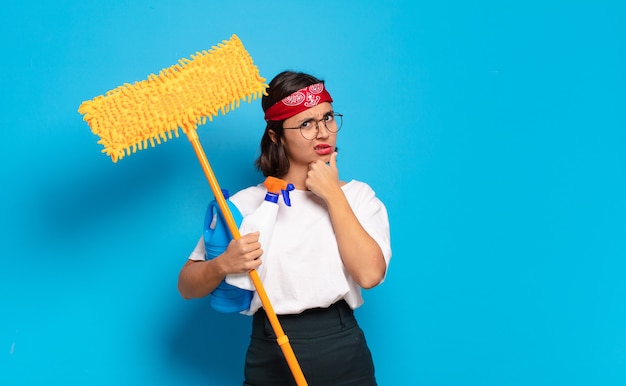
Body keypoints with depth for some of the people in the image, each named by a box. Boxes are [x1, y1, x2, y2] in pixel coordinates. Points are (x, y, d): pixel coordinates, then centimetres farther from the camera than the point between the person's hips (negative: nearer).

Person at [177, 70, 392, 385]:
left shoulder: (357, 195, 1)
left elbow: (370, 273, -15)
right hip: (271, 361, 0)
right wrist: (223, 265, -21)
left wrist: (333, 194, -12)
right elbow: (187, 286, -1)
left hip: (344, 356, 1)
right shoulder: (246, 203, -2)